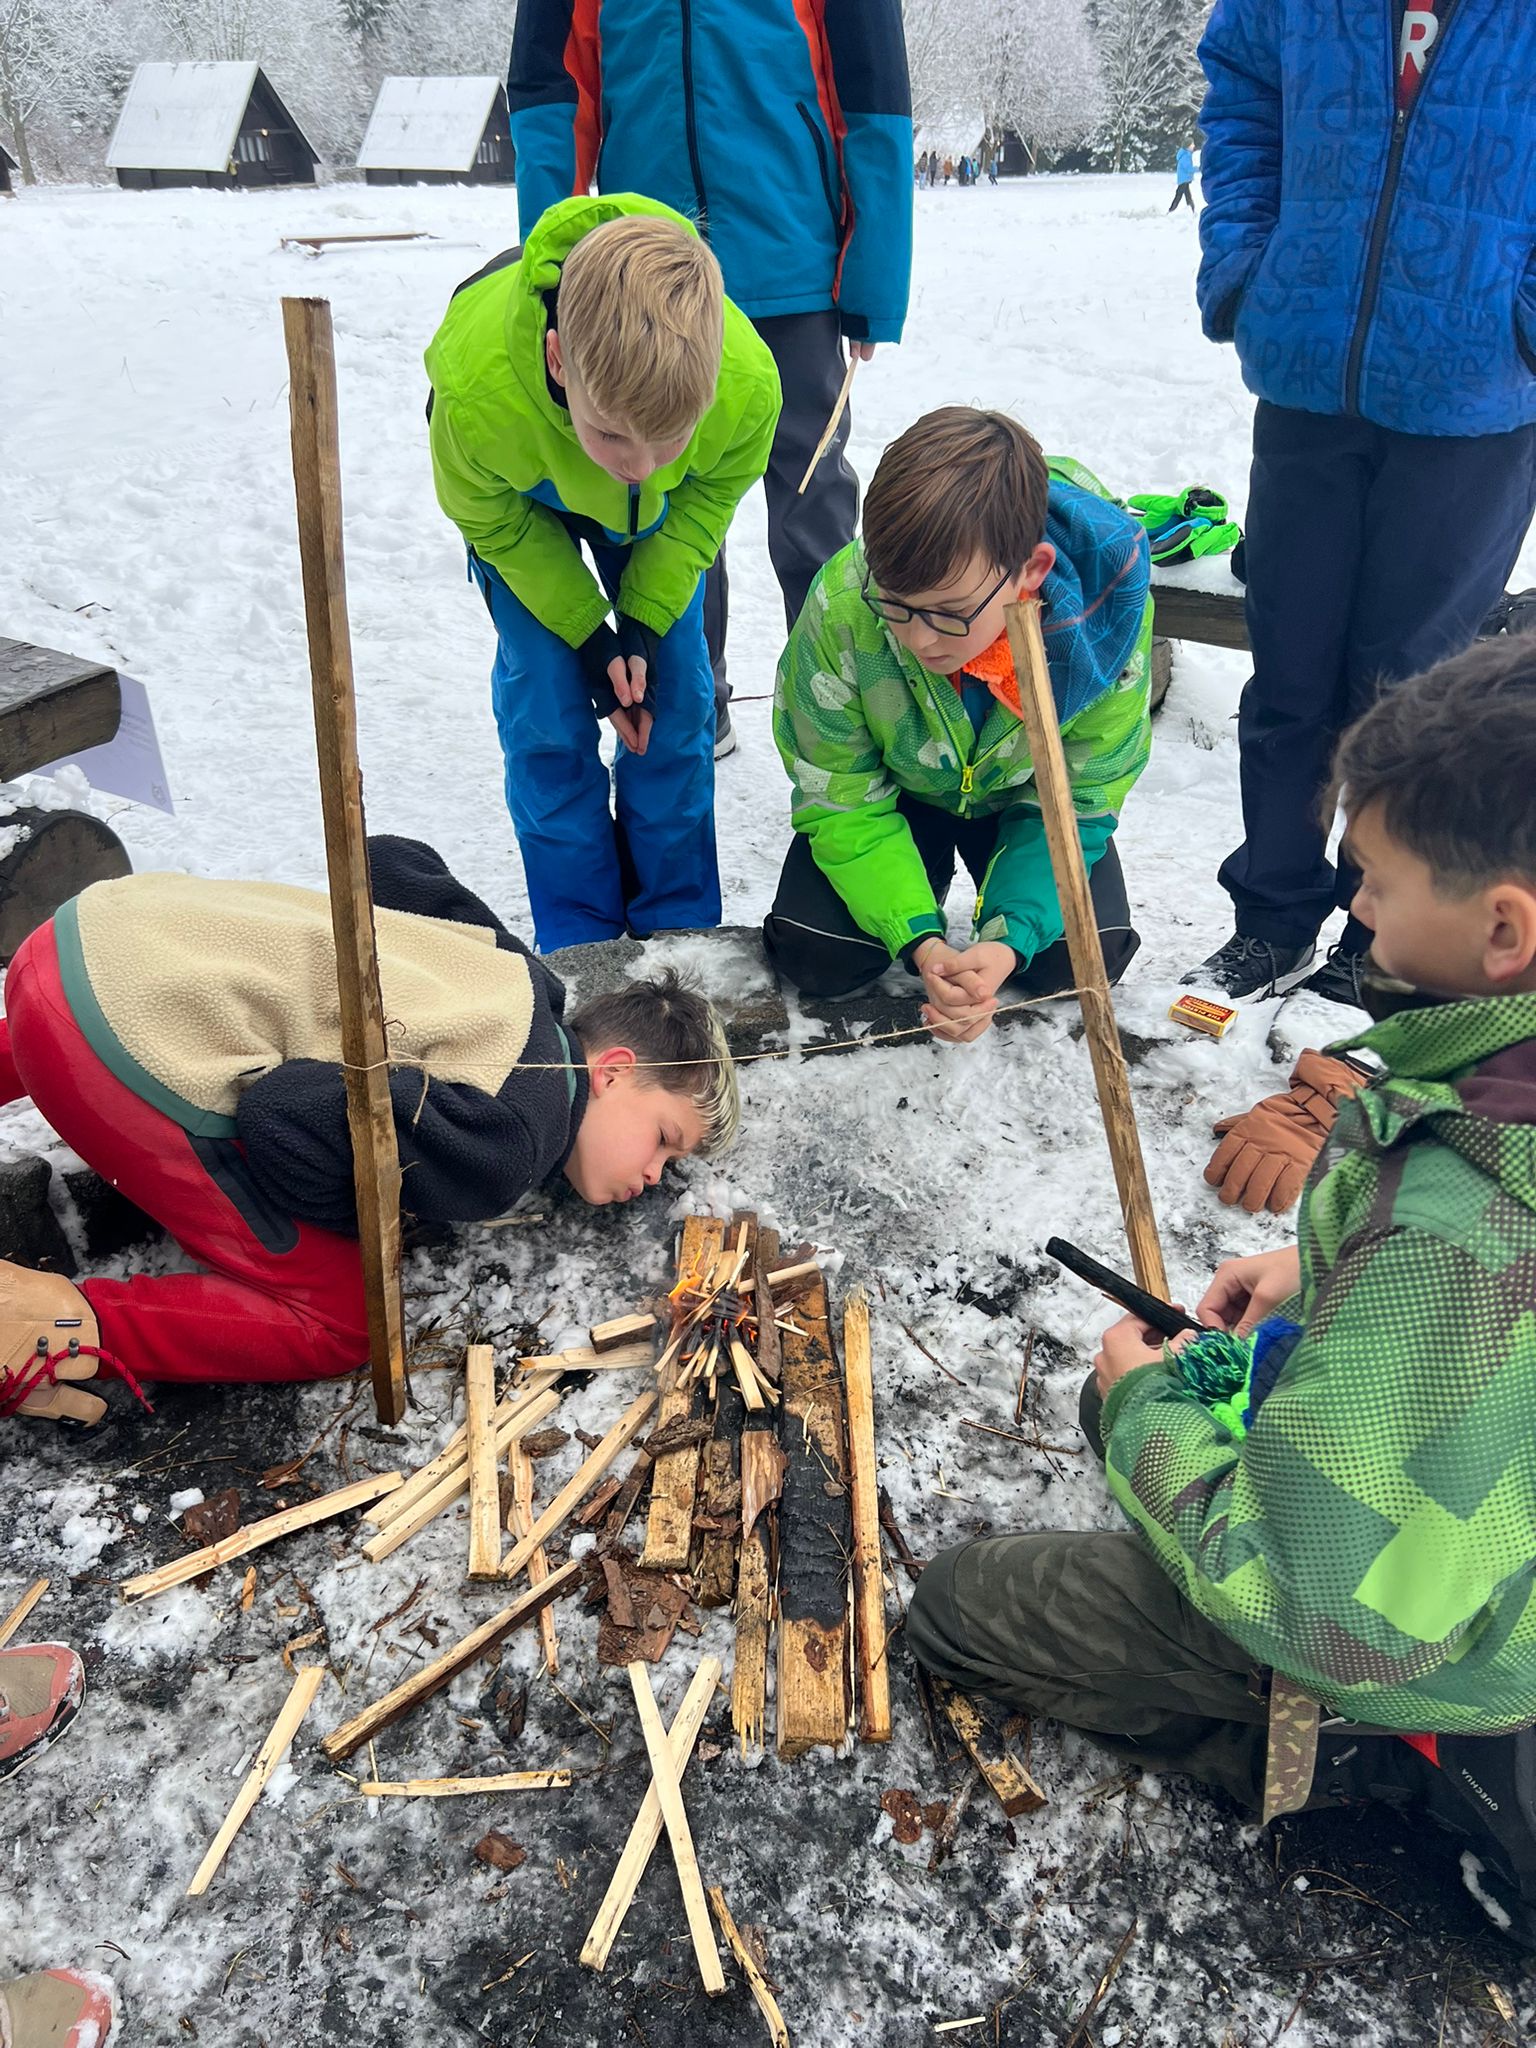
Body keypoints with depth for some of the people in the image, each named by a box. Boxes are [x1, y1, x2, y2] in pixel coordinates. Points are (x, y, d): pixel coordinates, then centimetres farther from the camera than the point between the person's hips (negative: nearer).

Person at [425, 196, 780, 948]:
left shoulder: (748, 383, -39)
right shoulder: (475, 391, -43)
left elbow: (710, 495, -14)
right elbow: (490, 519, -19)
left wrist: (647, 622, -19)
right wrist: (588, 636, -18)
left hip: (661, 514, 2)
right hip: (525, 503, -1)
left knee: (676, 695, -1)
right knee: (545, 709, -8)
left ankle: (677, 931, 14)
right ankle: (578, 947, 6)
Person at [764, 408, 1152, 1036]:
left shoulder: (1104, 613, -34)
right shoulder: (842, 606, -36)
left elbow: (1076, 805, -19)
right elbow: (840, 803, -22)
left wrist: (1011, 940, -36)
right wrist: (919, 940, -36)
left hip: (1021, 797, 0)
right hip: (895, 790, 0)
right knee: (815, 955, -19)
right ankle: (925, 886, 14)